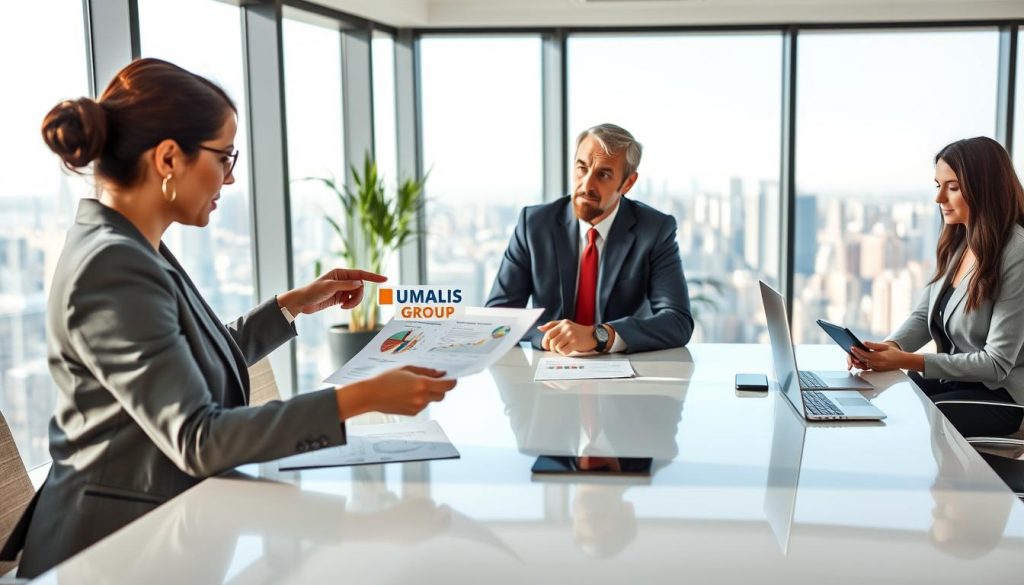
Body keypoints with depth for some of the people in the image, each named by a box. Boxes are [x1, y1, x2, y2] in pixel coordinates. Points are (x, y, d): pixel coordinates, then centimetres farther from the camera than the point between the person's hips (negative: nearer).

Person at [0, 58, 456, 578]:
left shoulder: (126, 246, 7)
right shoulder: (113, 267, -22)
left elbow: (200, 364, 17)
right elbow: (196, 439, -25)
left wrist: (295, 304, 13)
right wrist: (360, 398, -29)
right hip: (119, 548, -9)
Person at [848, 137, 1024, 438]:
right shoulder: (955, 243, 6)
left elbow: (996, 363, -20)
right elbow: (923, 316, 9)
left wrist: (907, 361, -28)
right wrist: (890, 347, -14)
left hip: (998, 397, -7)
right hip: (949, 379, 7)